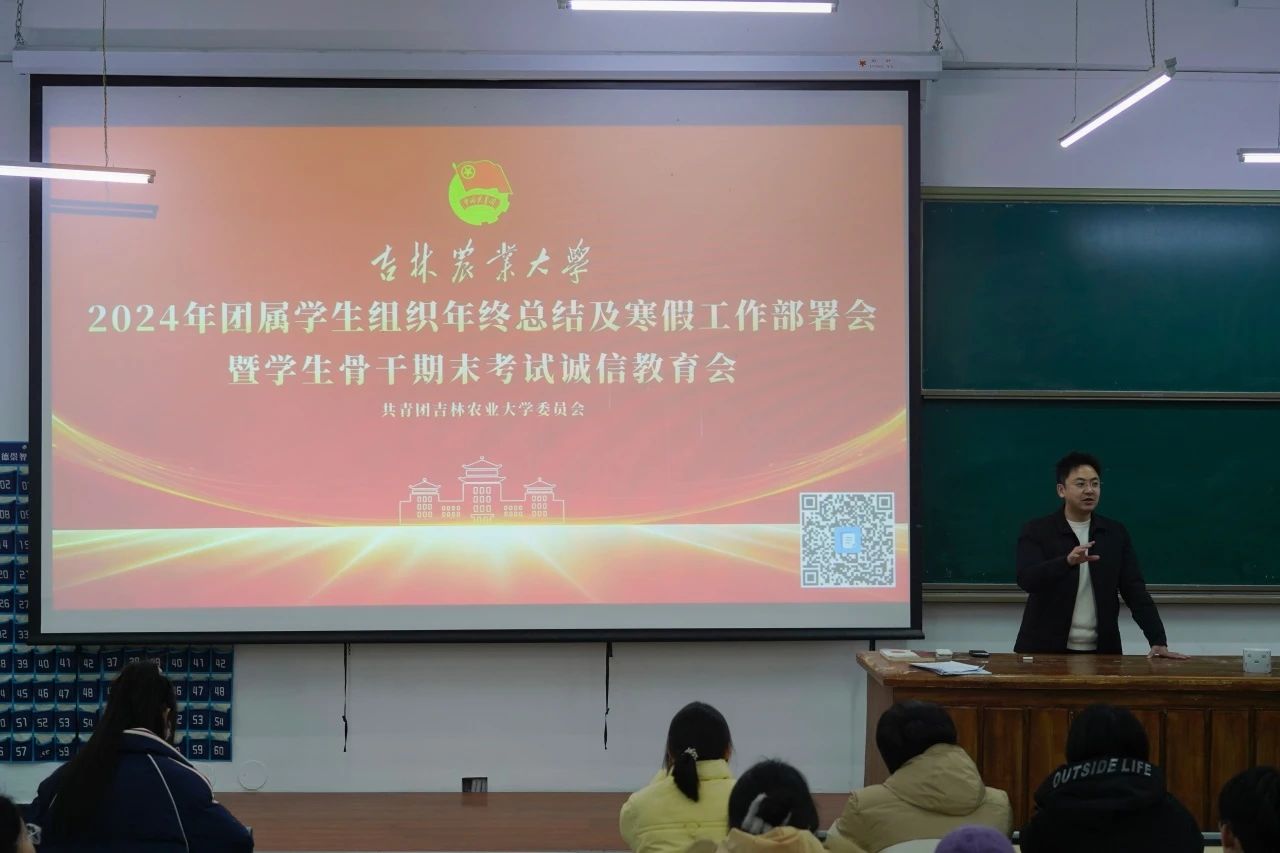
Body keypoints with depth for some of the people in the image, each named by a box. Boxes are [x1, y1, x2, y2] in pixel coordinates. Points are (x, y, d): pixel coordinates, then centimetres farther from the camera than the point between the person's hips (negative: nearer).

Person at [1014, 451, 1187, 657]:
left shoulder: (1115, 533, 8)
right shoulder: (1036, 531, -1)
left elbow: (1135, 591, 3)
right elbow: (1026, 579, -17)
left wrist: (1159, 642, -8)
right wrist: (1068, 561, -33)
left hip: (1100, 652, 2)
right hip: (1045, 650, -2)